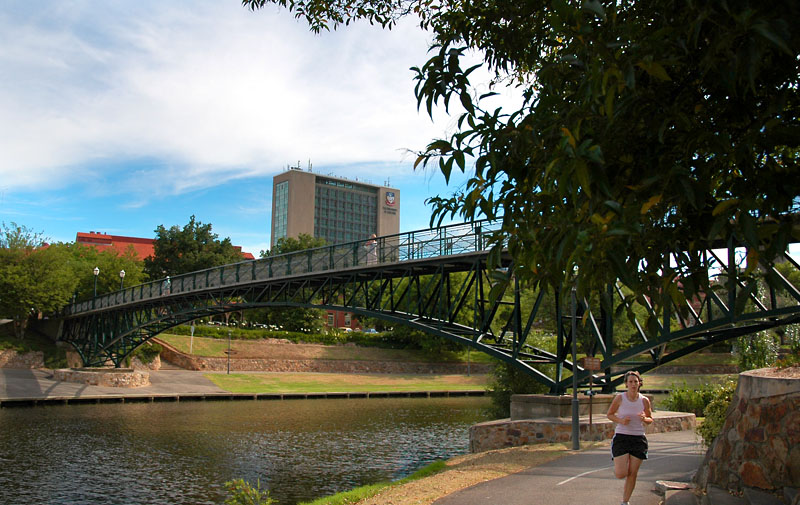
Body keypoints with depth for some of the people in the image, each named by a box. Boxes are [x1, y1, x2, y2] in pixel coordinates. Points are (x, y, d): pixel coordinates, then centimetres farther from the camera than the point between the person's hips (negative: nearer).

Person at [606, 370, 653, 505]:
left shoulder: (644, 400, -1)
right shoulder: (619, 398, -6)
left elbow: (650, 419, 11)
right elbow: (609, 414, 4)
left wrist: (644, 419, -13)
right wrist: (621, 420, -15)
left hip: (638, 439, 2)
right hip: (621, 437, -2)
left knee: (632, 474, 4)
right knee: (620, 474, -9)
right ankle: (619, 463, 27)